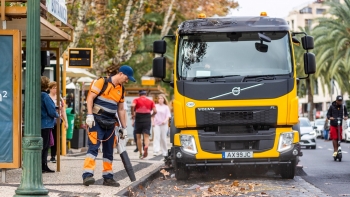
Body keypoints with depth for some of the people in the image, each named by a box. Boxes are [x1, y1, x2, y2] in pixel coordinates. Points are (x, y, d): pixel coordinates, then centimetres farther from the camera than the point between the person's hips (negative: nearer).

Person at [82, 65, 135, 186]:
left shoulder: (121, 90, 13)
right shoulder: (102, 83, -8)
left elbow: (121, 110, 19)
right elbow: (90, 98, -12)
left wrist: (124, 127, 18)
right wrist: (89, 115, -21)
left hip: (110, 124, 7)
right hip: (97, 122, -7)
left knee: (109, 151, 10)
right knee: (93, 147, -17)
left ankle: (108, 177, 18)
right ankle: (87, 175, -24)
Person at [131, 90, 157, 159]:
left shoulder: (136, 100, 2)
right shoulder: (150, 101, 7)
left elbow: (132, 106, -18)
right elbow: (155, 111, -3)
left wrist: (132, 114, -5)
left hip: (138, 119, -1)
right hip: (147, 119, 1)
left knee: (138, 137, 11)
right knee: (146, 136, -1)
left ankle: (140, 153, 12)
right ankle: (146, 146, -33)